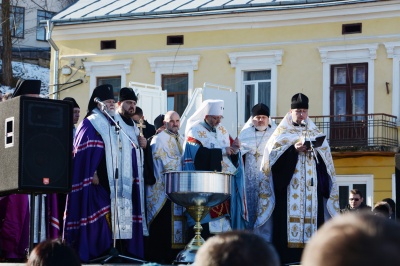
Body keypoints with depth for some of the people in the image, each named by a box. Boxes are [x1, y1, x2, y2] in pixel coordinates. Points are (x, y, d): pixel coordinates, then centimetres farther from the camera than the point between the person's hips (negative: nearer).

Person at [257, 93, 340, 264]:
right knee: (289, 215, -12)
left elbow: (325, 155, 11)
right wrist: (293, 149, -15)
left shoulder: (315, 133, 18)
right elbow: (272, 153, -5)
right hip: (288, 183, -3)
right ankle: (287, 256, -14)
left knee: (312, 214, -6)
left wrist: (314, 149, -9)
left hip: (311, 184, 3)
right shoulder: (282, 133, 9)